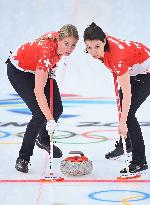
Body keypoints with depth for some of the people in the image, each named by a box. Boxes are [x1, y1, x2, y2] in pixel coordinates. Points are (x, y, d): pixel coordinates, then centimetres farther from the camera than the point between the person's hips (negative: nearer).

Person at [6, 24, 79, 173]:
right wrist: (50, 120, -45)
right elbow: (38, 91, -43)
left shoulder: (59, 37, -22)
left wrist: (50, 69, 3)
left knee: (57, 108, 4)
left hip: (38, 69, 7)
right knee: (40, 114, -17)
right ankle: (23, 158, -5)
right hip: (18, 71, -7)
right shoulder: (47, 52, -41)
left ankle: (43, 140, 32)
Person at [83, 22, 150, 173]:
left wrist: (122, 123, -38)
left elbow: (127, 93, -37)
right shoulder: (104, 43, -19)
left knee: (127, 113, -17)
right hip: (133, 70, 9)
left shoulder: (116, 55, -39)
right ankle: (125, 144, 45)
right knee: (121, 106, 23)